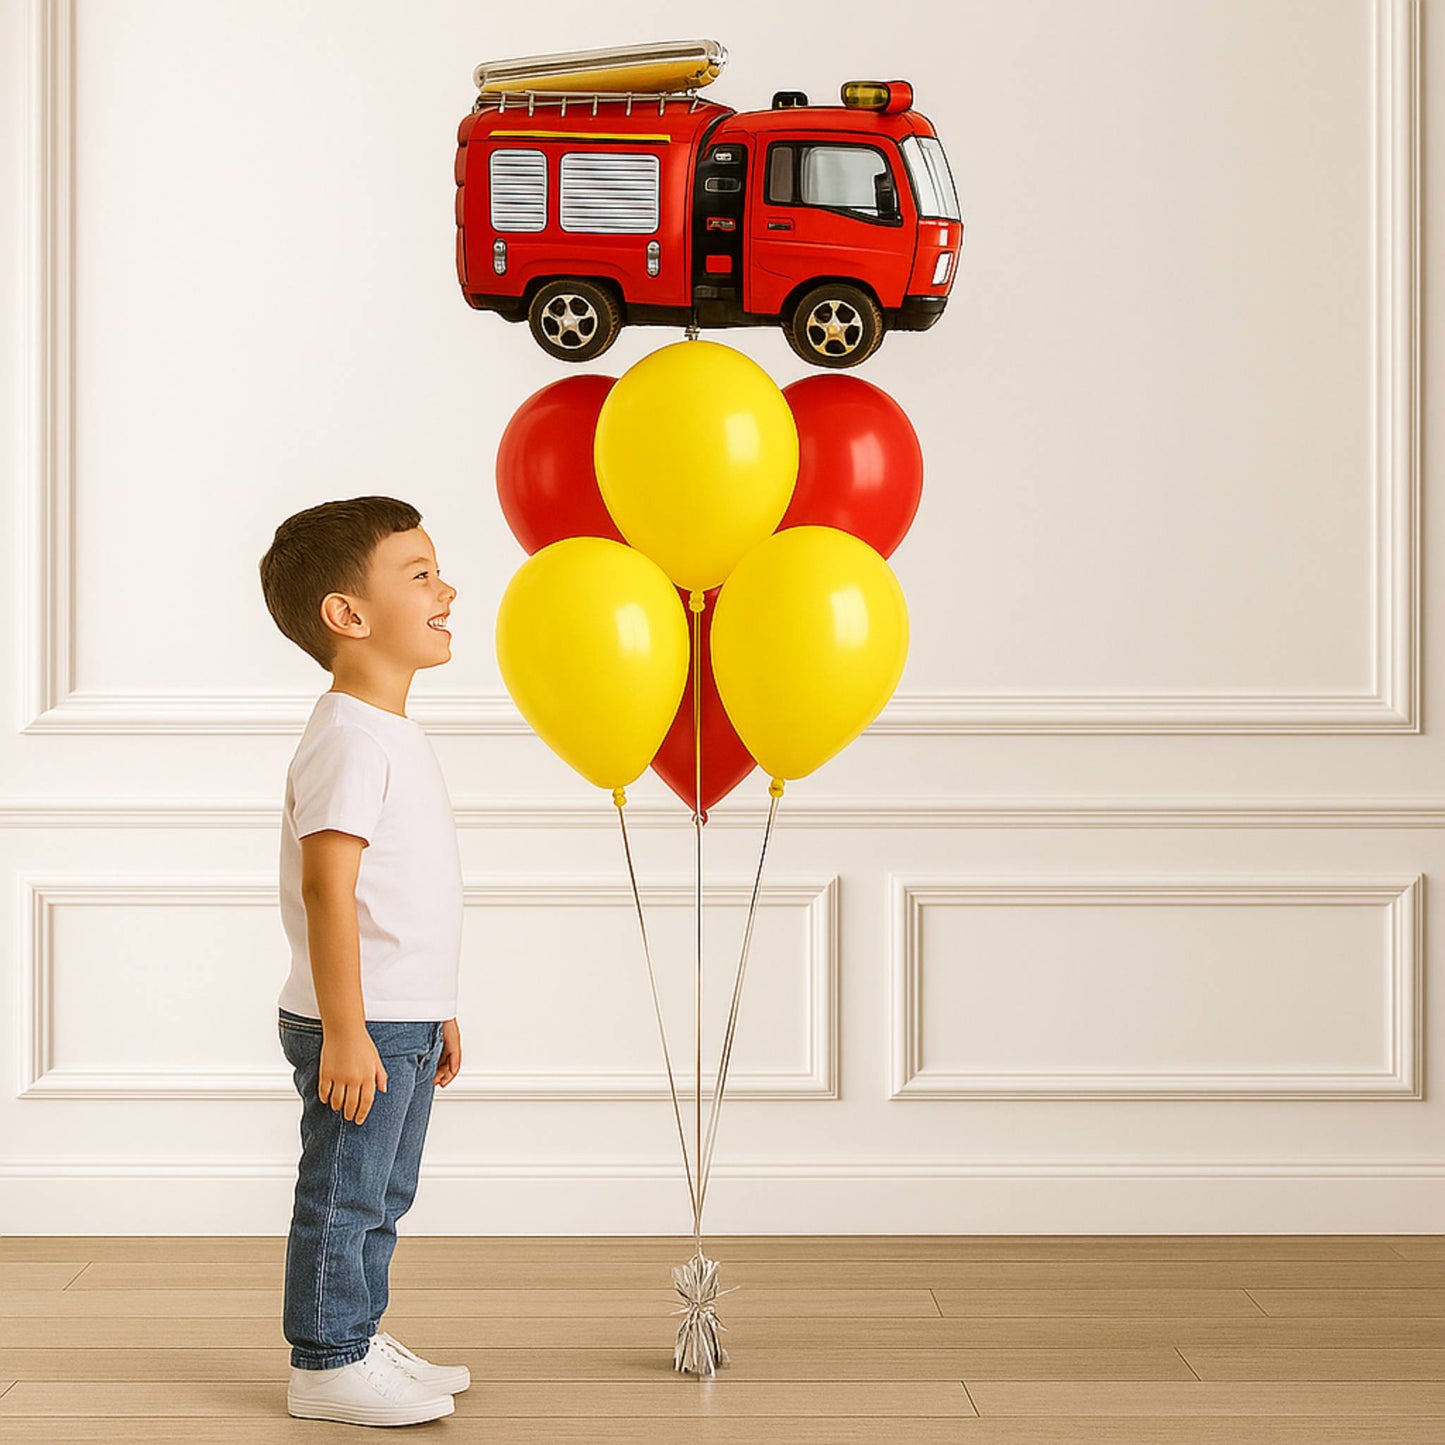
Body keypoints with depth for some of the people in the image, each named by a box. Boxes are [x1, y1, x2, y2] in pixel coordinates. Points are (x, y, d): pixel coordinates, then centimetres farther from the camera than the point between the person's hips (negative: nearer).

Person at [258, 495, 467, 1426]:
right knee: (342, 1197, 1)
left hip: (403, 1025, 10)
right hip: (360, 1029, -10)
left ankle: (361, 1340, 30)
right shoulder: (347, 740, -19)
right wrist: (346, 1031, -25)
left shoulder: (394, 735, 13)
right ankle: (326, 1366, 11)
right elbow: (328, 888, -24)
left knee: (384, 1197, 18)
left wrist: (434, 1013, 23)